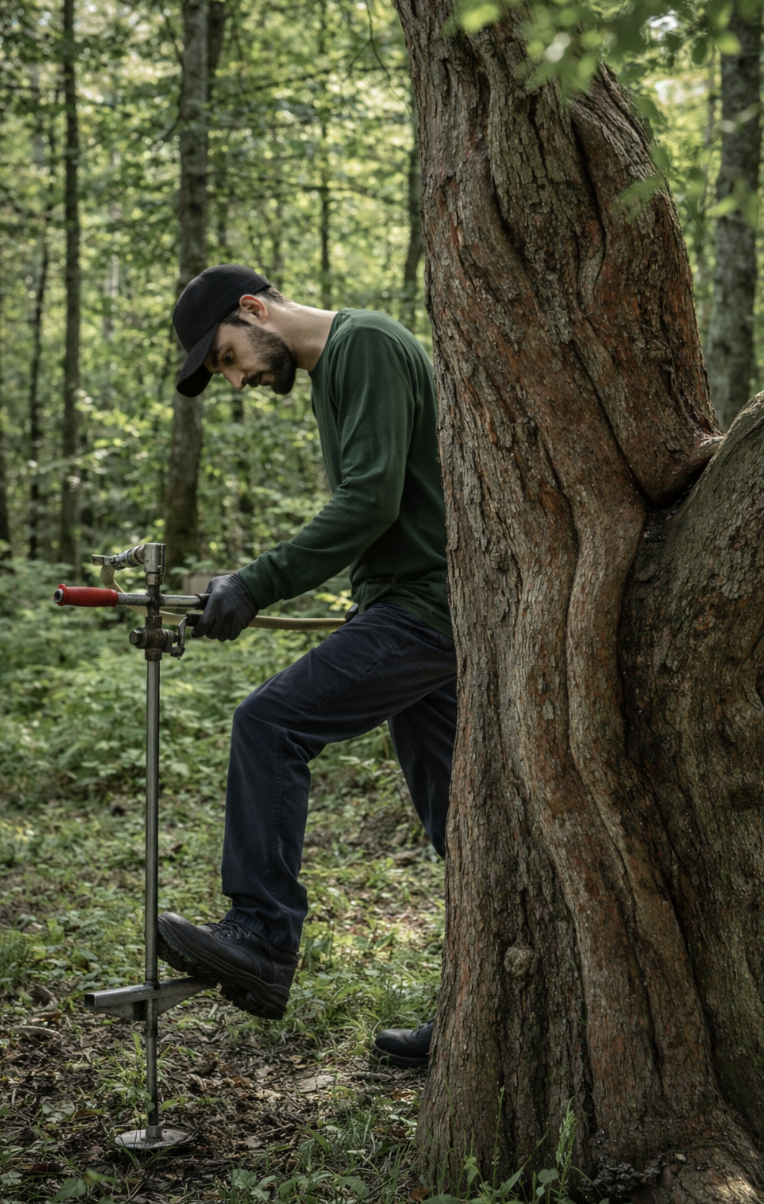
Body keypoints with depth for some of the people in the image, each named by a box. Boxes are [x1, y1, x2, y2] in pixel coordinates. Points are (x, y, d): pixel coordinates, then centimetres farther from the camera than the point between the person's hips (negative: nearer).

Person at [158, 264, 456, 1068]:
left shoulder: (367, 345, -11)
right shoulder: (330, 371, 21)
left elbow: (372, 499, -21)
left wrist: (259, 585, -21)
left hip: (424, 605, -10)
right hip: (418, 612, 10)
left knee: (271, 723, -18)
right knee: (456, 824, 10)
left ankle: (260, 940, -18)